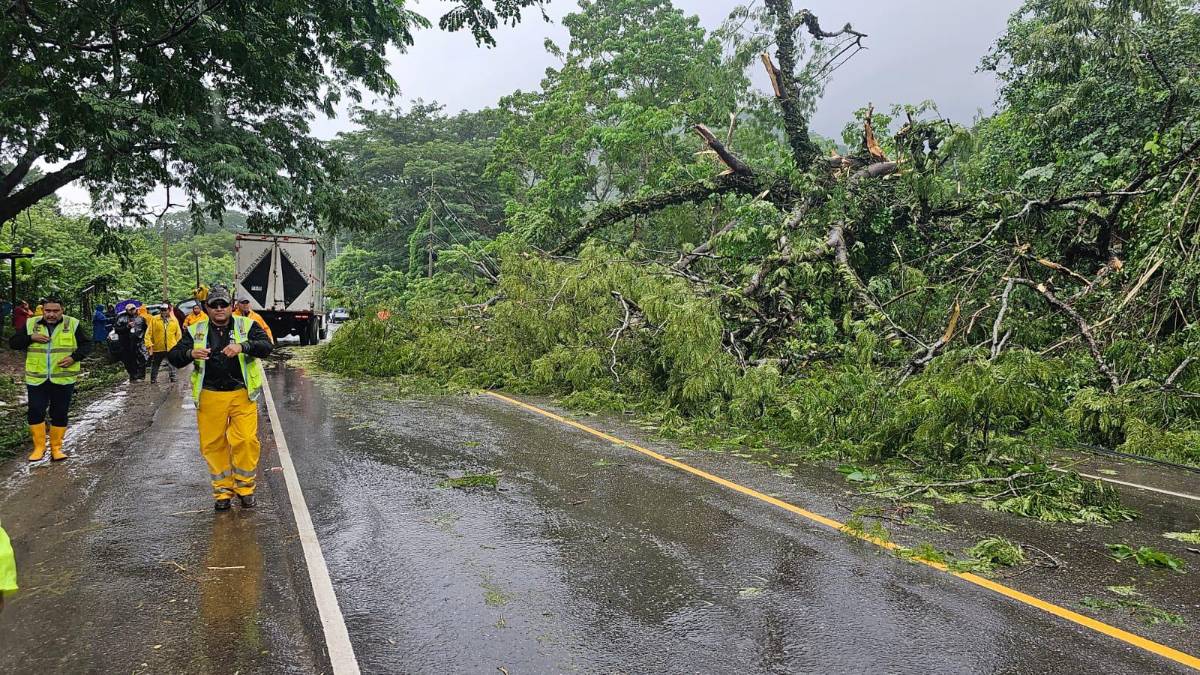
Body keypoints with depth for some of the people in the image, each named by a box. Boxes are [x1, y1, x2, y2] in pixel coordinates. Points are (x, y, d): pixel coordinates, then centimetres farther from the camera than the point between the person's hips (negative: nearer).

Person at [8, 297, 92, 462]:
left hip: (63, 379, -1)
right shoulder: (31, 324, 3)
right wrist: (31, 338, -13)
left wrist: (74, 357, -14)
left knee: (60, 414, 5)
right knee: (35, 412, 0)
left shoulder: (73, 324, -2)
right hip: (36, 379, 1)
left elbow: (87, 344, 2)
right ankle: (39, 447, 14)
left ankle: (56, 447, 18)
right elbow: (13, 342, 6)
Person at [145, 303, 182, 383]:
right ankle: (153, 380, 22)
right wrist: (149, 344, -12)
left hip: (171, 348, 1)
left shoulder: (174, 320, 3)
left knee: (172, 365, 7)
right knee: (155, 366, 11)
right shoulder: (154, 319, -3)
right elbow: (148, 333, -4)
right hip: (157, 348, 0)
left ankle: (173, 378, 16)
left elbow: (178, 334, 8)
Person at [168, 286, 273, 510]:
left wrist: (242, 346, -29)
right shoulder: (195, 331, 8)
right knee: (213, 444, 5)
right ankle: (222, 491, 19)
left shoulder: (247, 326, 3)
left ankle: (245, 487, 11)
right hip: (210, 397, 2)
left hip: (242, 395, -2)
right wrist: (190, 353, -20)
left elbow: (266, 347, -11)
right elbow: (173, 357, 3)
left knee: (246, 440, -8)